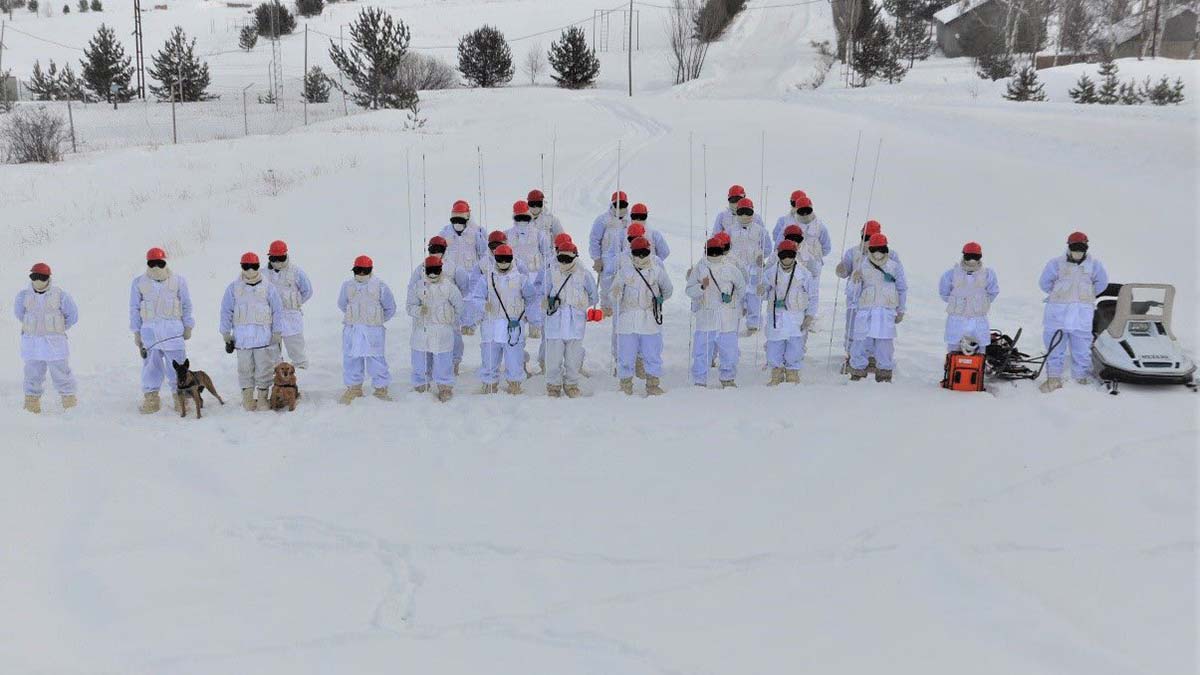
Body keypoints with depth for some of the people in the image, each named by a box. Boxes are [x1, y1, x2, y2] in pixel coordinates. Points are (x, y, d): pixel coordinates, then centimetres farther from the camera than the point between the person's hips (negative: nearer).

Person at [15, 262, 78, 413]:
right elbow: (19, 312, 20)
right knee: (33, 372, 7)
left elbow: (73, 315, 5)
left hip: (54, 341, -2)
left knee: (60, 371, 2)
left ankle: (69, 400, 13)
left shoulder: (59, 295, -5)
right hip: (32, 341, 2)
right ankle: (32, 402, 18)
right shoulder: (24, 295, 1)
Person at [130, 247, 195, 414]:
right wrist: (136, 332, 7)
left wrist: (188, 327, 8)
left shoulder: (178, 281, 5)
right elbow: (134, 309, 10)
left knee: (176, 364, -3)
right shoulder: (139, 283, 6)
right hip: (149, 329, 1)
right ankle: (151, 399, 11)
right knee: (151, 364, 2)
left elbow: (186, 305, 11)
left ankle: (180, 398, 5)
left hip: (173, 328, -1)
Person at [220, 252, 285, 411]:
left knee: (264, 368, 1)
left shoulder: (268, 288, 3)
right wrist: (226, 334, 5)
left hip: (263, 334, -1)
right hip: (242, 335, 1)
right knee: (245, 368, 5)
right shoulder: (233, 288, 5)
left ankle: (263, 398, 11)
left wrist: (277, 334, 1)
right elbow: (226, 311, 8)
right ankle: (248, 399, 14)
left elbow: (277, 312, 5)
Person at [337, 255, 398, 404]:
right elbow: (342, 305, 19)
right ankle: (354, 388, 22)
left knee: (377, 360, 2)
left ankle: (381, 388, 16)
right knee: (351, 359, 7)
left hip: (373, 331, -2)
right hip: (352, 330, 2)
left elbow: (390, 309, 5)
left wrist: (378, 320, 4)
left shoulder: (380, 287, -3)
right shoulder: (347, 286, 3)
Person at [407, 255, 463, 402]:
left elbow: (459, 306, 10)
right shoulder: (417, 286, 1)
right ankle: (421, 386, 25)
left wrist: (452, 320, 15)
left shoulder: (449, 287, -2)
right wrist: (419, 310, -21)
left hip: (443, 332, -2)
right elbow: (410, 306, -1)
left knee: (443, 361, -1)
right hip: (422, 330, 2)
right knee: (420, 360, 9)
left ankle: (445, 388, 12)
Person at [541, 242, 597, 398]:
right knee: (554, 357, 2)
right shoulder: (551, 274, 3)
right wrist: (548, 303, -9)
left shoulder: (584, 275, 0)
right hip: (555, 323, 0)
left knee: (573, 357, 8)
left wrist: (580, 305, 2)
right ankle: (553, 385, 17)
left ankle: (571, 385, 23)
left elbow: (593, 298, 10)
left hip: (575, 323, 0)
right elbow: (543, 295, 11)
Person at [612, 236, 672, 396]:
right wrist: (616, 295, -18)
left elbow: (668, 289, 18)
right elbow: (615, 293, 1)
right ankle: (626, 386, 17)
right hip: (628, 321, 0)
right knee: (626, 356, 4)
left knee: (652, 356, 6)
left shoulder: (657, 270, 3)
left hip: (650, 322, 0)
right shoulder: (625, 271, 2)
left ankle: (653, 386, 18)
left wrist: (661, 297, 4)